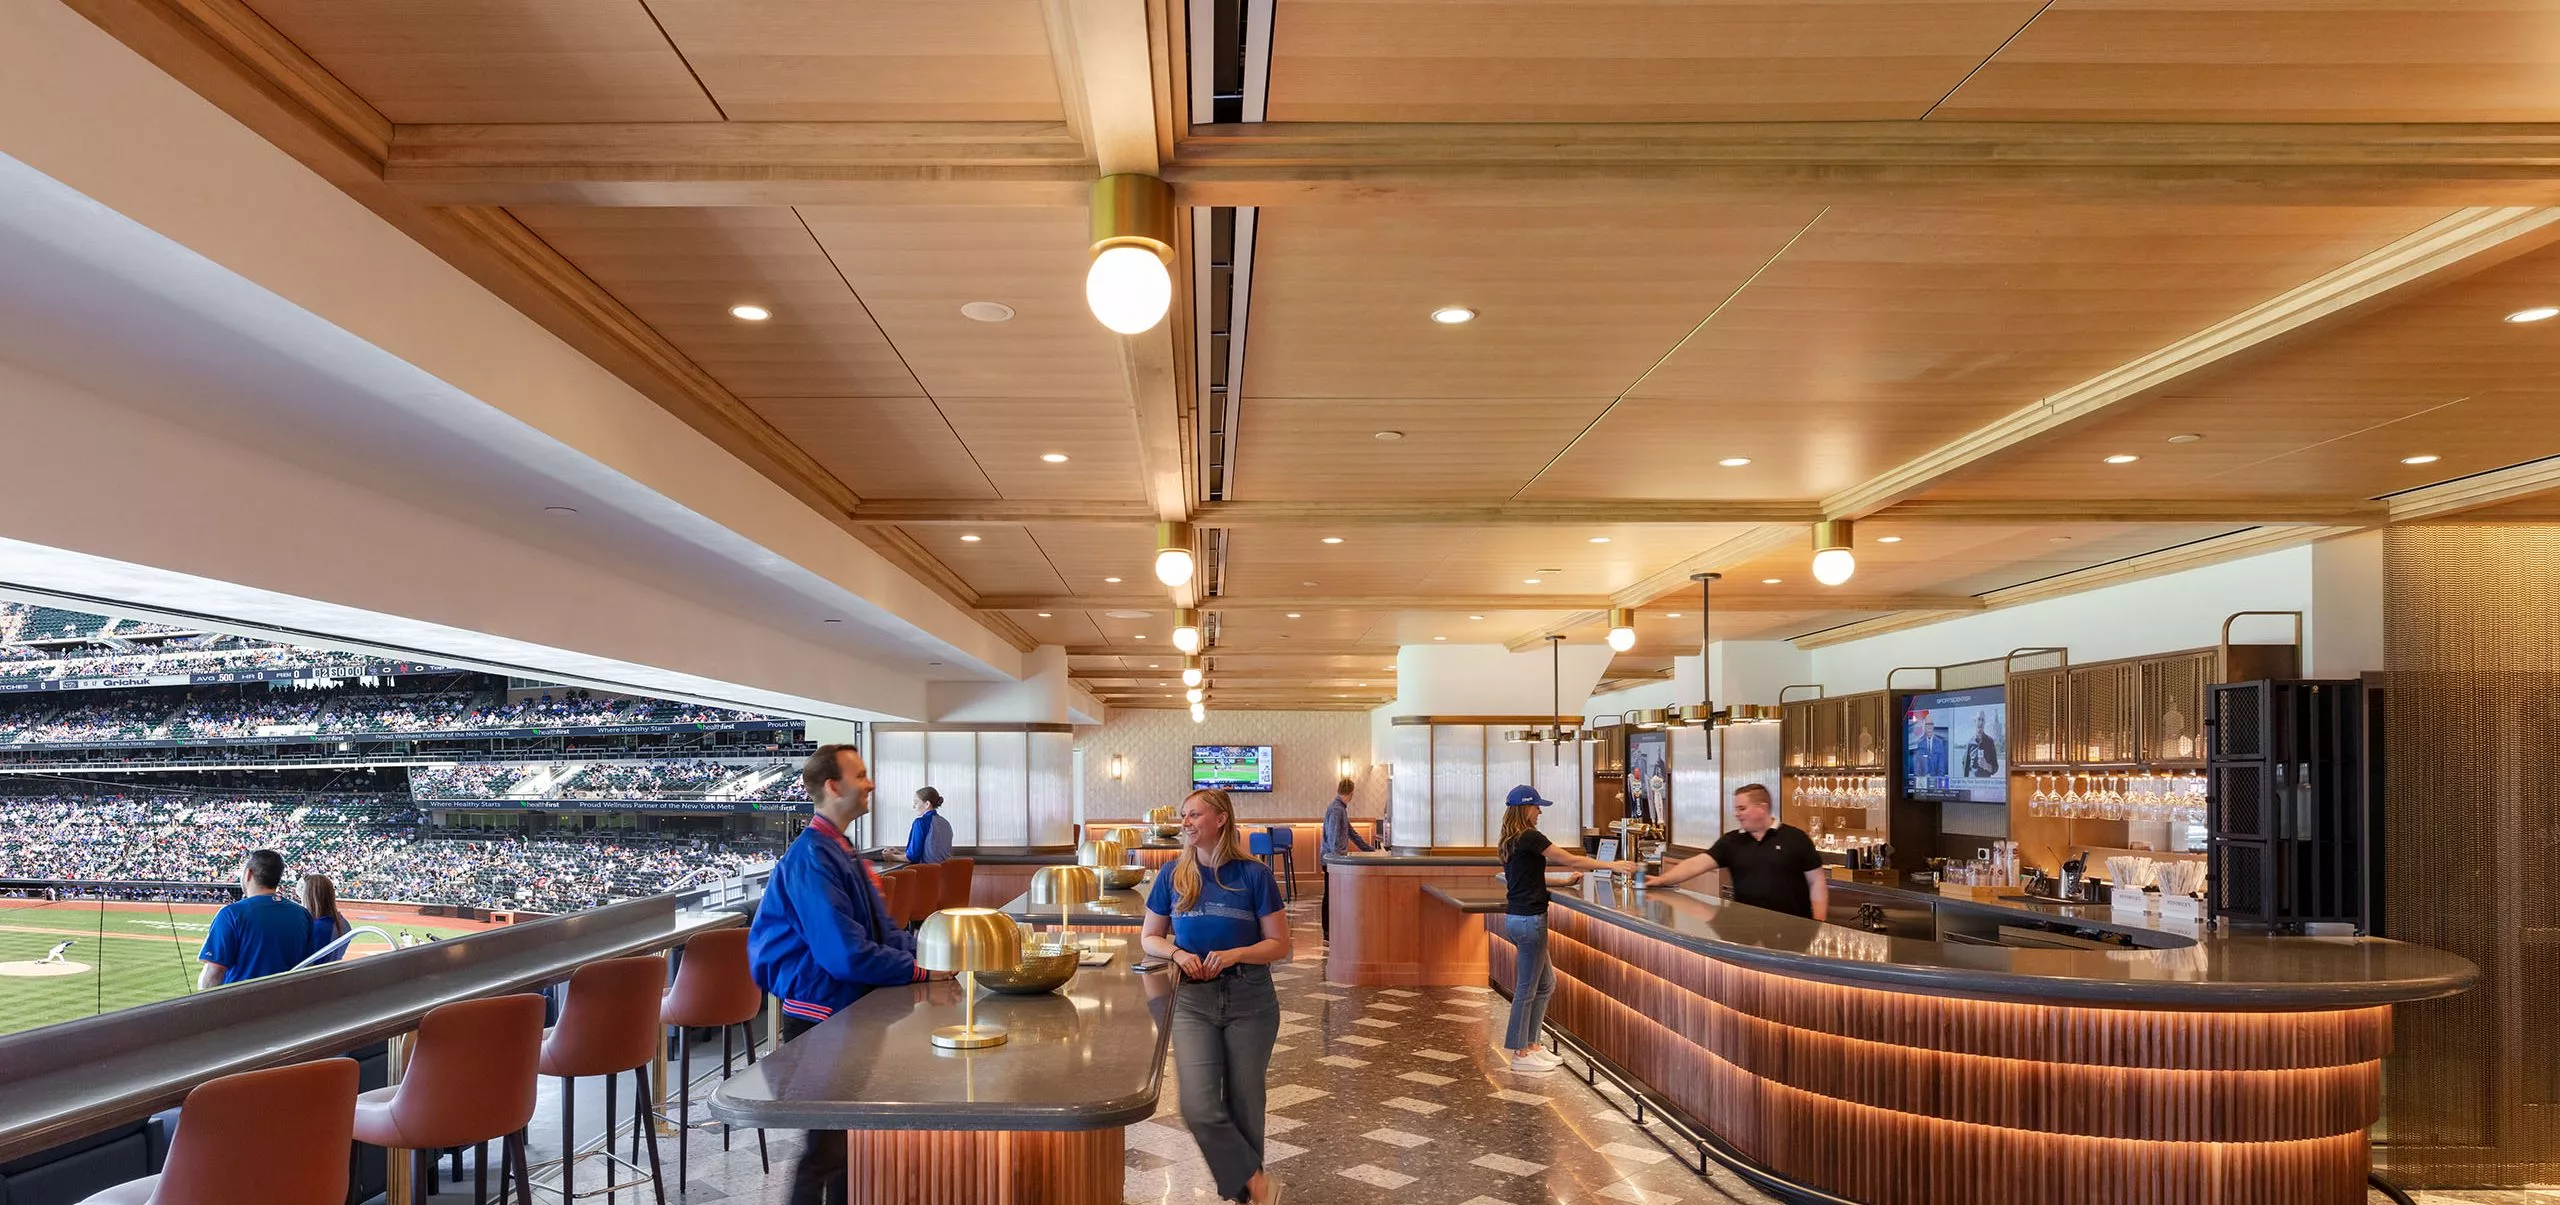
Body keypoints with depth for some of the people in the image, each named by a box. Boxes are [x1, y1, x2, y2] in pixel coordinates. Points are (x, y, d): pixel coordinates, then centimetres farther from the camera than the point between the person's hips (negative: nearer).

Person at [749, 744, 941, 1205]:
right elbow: (846, 954, -28)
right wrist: (921, 970, -20)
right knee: (827, 1146, -2)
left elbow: (881, 929, 13)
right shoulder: (812, 859, -22)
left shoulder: (841, 851, 10)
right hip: (821, 1019, -9)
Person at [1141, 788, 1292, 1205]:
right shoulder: (1174, 876, 2)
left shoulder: (1253, 874, -6)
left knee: (1243, 1104, 7)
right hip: (1192, 999, 2)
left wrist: (1234, 954, -19)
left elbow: (1279, 945, -3)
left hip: (1249, 999, -2)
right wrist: (1177, 953, -9)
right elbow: (1149, 937, 12)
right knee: (1198, 1108, -12)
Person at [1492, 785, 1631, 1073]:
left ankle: (1531, 1045, 23)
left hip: (1516, 917, 9)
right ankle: (1520, 1054, 8)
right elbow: (1570, 860, -14)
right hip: (1529, 919, -9)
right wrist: (1612, 865, -7)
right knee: (1527, 988, 0)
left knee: (1545, 984, 17)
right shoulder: (1530, 838, -16)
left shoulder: (1510, 841, 11)